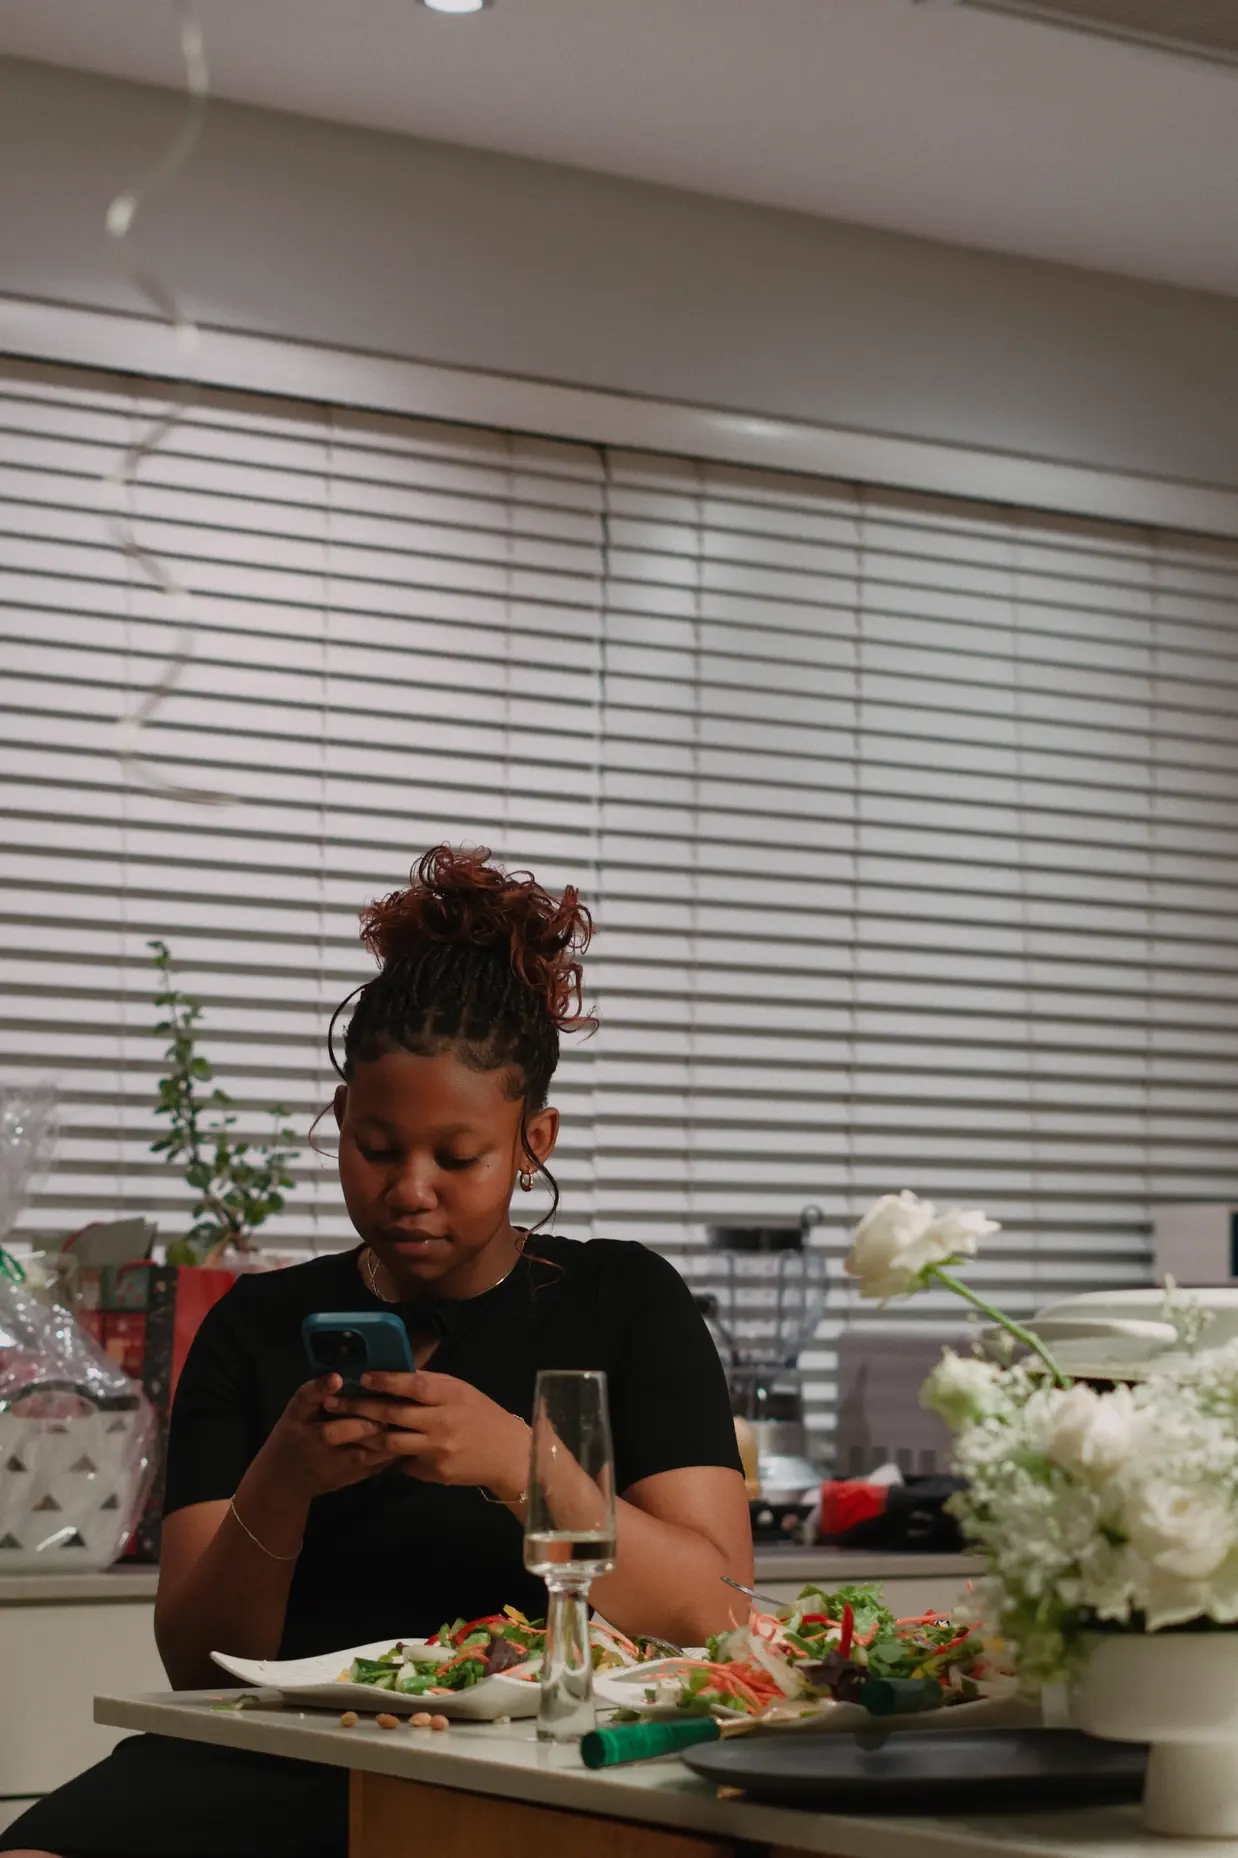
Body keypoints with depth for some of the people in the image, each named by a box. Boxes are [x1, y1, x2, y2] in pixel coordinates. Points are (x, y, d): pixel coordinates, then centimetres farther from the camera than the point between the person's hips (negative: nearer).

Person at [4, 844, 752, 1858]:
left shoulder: (627, 1303, 11)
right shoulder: (259, 1324, 15)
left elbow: (713, 1614, -1)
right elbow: (197, 1663, 9)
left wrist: (518, 1463, -15)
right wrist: (278, 1489, -11)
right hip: (290, 1762, 2)